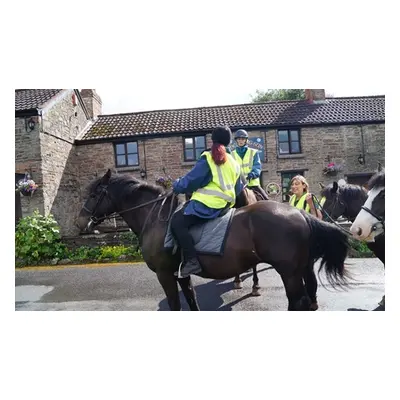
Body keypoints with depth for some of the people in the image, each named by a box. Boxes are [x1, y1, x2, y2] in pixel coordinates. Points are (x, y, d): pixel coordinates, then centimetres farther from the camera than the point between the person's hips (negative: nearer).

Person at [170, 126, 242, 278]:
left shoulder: (208, 159, -5)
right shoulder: (234, 163, 19)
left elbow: (191, 181, -7)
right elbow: (238, 190, 27)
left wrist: (176, 186, 11)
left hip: (209, 203, -9)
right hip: (225, 205, 10)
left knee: (177, 222, -15)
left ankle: (191, 261, -26)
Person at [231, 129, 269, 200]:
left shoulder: (253, 152, 9)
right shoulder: (232, 154, 12)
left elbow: (257, 166, -2)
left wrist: (253, 174, -24)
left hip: (253, 183, 0)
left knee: (265, 199, -10)